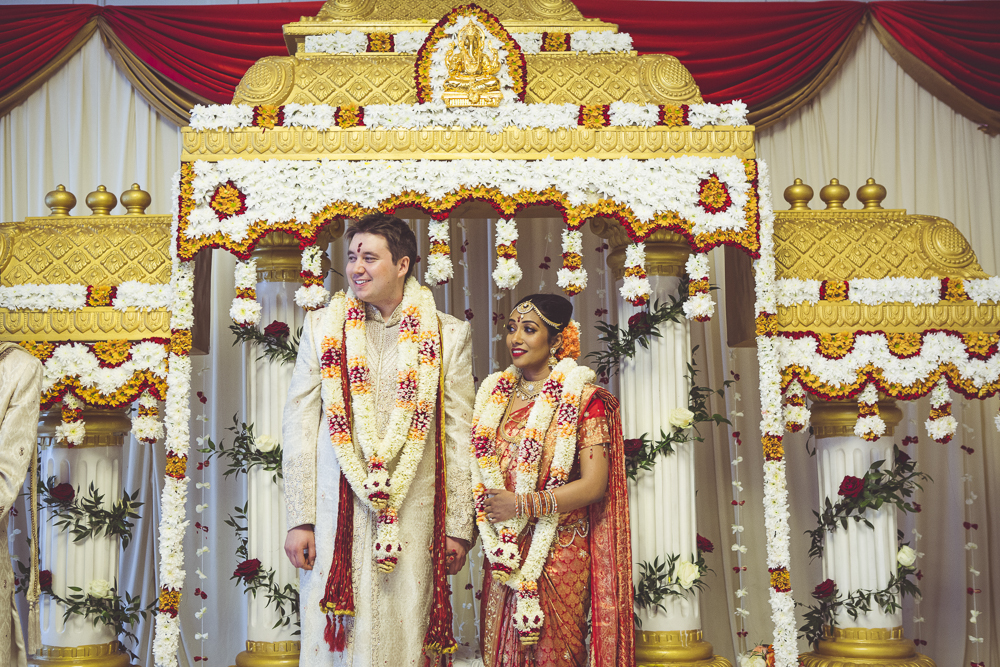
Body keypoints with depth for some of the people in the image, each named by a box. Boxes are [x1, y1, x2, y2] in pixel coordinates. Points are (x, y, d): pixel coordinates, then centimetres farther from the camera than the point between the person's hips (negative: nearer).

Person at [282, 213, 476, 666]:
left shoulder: (448, 335, 6)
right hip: (336, 511, 1)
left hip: (413, 516, 0)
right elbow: (298, 427, 6)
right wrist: (299, 520, 0)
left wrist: (458, 526, 1)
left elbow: (459, 437, 5)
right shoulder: (323, 327, 9)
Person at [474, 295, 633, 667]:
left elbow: (594, 484, -12)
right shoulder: (495, 395, 11)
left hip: (559, 552, -5)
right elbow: (480, 469, 18)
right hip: (504, 554, 5)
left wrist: (522, 505, -14)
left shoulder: (584, 399, -5)